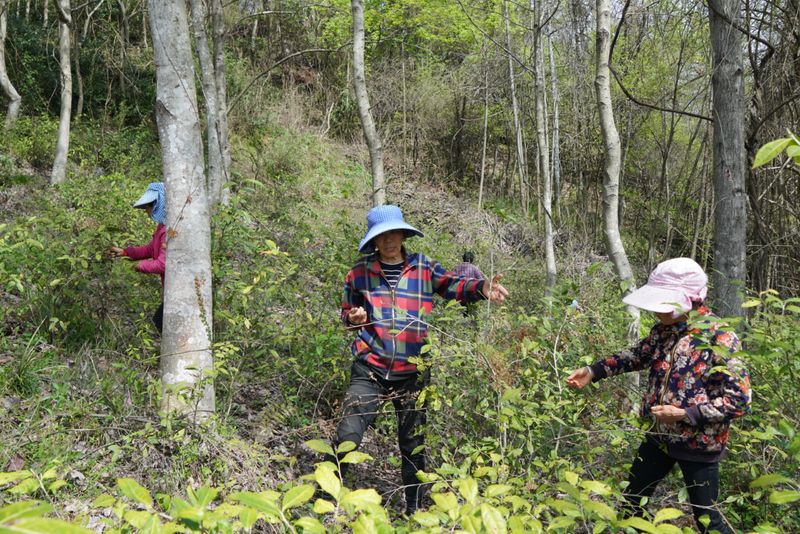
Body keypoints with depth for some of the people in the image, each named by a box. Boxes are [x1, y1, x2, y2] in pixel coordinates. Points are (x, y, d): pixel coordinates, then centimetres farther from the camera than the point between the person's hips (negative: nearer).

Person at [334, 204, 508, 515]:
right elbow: (346, 311, 16)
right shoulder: (360, 272, 4)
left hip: (412, 373, 1)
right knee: (348, 436, -7)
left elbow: (453, 285, -11)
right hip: (369, 368, 0)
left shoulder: (424, 268, 3)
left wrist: (482, 288, -31)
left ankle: (414, 510, 29)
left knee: (413, 444, 13)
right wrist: (353, 317, -8)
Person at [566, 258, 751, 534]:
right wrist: (593, 371, 5)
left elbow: (739, 400, -22)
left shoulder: (719, 339, -23)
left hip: (698, 445, -6)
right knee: (631, 500, 20)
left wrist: (684, 414, -25)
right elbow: (638, 355, 16)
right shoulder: (664, 330, -3)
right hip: (659, 436, 7)